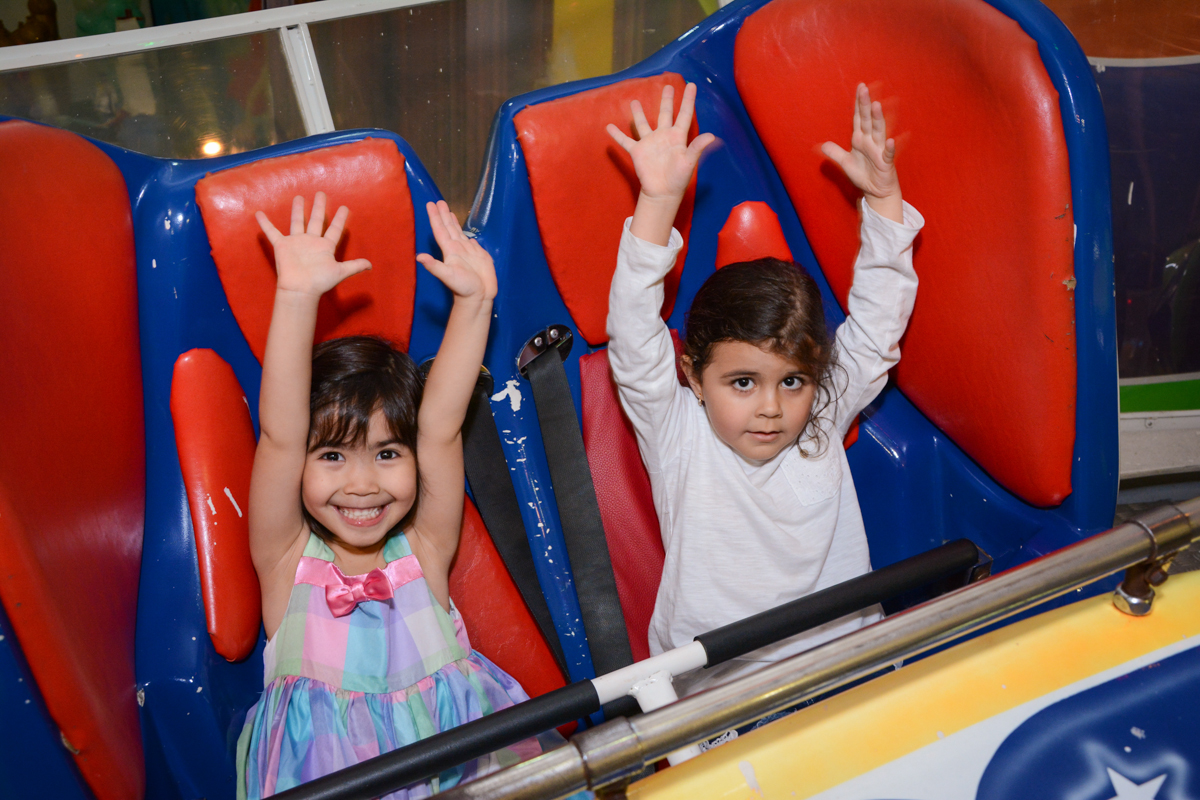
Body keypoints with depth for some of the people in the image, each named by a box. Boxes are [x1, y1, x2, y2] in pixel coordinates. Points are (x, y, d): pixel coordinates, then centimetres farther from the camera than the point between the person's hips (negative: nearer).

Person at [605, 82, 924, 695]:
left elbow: (875, 324, 4)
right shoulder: (676, 433, -5)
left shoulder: (823, 422, 4)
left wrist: (883, 198, -6)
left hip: (846, 669, 3)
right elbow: (634, 338, -17)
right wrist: (658, 202, -25)